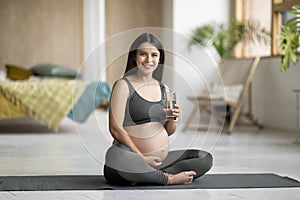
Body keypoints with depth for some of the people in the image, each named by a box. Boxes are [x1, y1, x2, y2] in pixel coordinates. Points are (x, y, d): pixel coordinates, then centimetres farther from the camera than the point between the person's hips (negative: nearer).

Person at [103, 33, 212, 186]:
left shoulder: (164, 89, 15)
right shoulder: (123, 85, -4)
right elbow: (115, 128, -12)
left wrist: (172, 120, -2)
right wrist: (142, 158, -15)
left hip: (161, 160, 7)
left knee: (206, 159, -3)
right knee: (117, 158, -40)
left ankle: (147, 177, -16)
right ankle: (169, 178, -18)